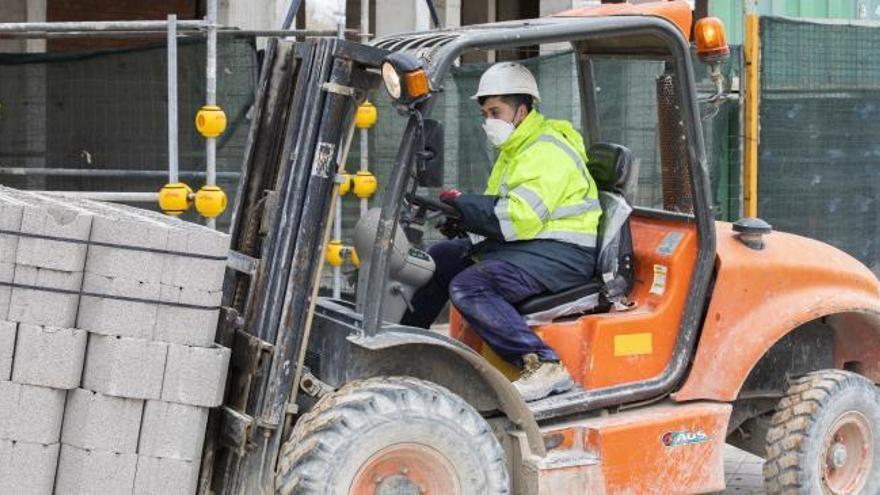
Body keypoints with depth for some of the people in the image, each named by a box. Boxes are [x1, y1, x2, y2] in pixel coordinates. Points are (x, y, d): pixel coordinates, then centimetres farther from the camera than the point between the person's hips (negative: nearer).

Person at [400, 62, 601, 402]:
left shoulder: (547, 154, -16)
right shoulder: (516, 149, 19)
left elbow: (519, 219, -26)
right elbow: (499, 210, 20)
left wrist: (461, 203, -15)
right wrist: (462, 212, -1)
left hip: (560, 254, -11)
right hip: (525, 245, 11)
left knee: (468, 286, -30)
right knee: (438, 258, 14)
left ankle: (544, 364, -33)